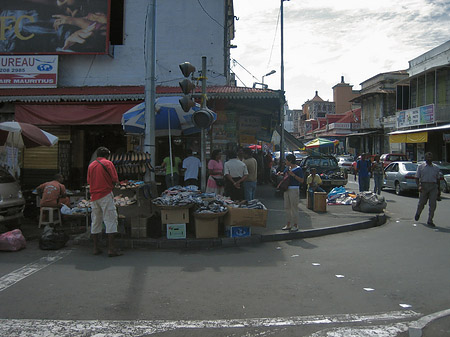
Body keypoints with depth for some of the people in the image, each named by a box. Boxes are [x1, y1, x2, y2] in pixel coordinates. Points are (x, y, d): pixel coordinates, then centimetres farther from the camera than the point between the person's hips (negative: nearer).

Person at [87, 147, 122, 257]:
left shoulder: (91, 165, 11)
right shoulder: (108, 163, -5)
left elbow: (89, 181, 16)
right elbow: (115, 179, -7)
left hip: (94, 196, 6)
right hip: (106, 195, -6)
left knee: (95, 221, 12)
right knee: (110, 220, -5)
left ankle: (96, 248, 15)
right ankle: (111, 249, -10)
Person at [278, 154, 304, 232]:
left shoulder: (298, 169, -10)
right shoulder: (287, 167, 12)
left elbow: (302, 180, -13)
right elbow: (283, 174, 28)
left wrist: (293, 175, -22)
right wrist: (280, 173, 6)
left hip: (294, 189, -8)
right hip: (286, 189, 8)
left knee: (294, 208, -3)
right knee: (287, 207, 11)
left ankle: (295, 225, 5)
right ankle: (288, 225, 19)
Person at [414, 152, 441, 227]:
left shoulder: (436, 168, 16)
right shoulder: (420, 167, 8)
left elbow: (438, 180, 19)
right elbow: (417, 178, 4)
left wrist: (439, 191, 16)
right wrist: (419, 186, -14)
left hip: (433, 187, 2)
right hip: (424, 186, -1)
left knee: (432, 204, -7)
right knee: (421, 203, 4)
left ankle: (430, 221, -1)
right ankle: (418, 214, 35)